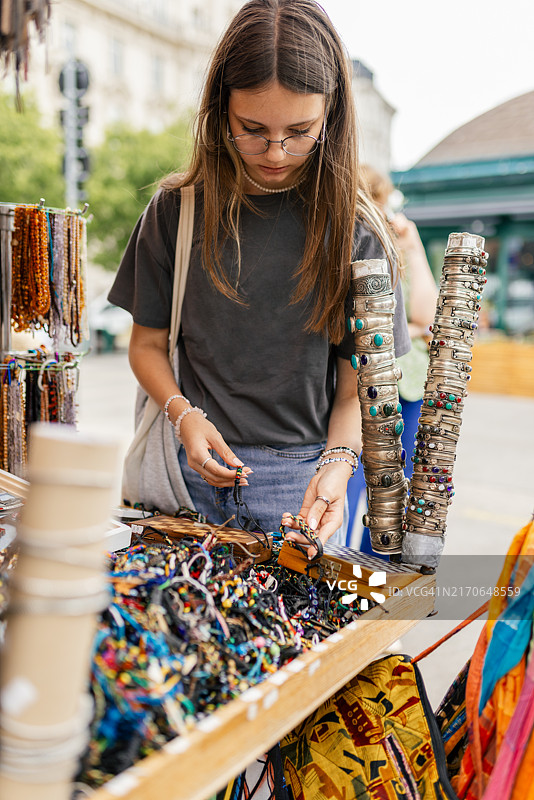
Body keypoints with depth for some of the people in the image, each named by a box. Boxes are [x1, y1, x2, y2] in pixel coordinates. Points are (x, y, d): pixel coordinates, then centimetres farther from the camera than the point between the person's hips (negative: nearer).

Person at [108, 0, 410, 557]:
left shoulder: (354, 231, -4)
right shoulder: (177, 210, -1)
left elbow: (357, 384, -3)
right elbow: (147, 343, 6)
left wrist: (337, 461, -21)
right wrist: (184, 415, -12)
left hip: (301, 475, 0)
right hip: (191, 468, 1)